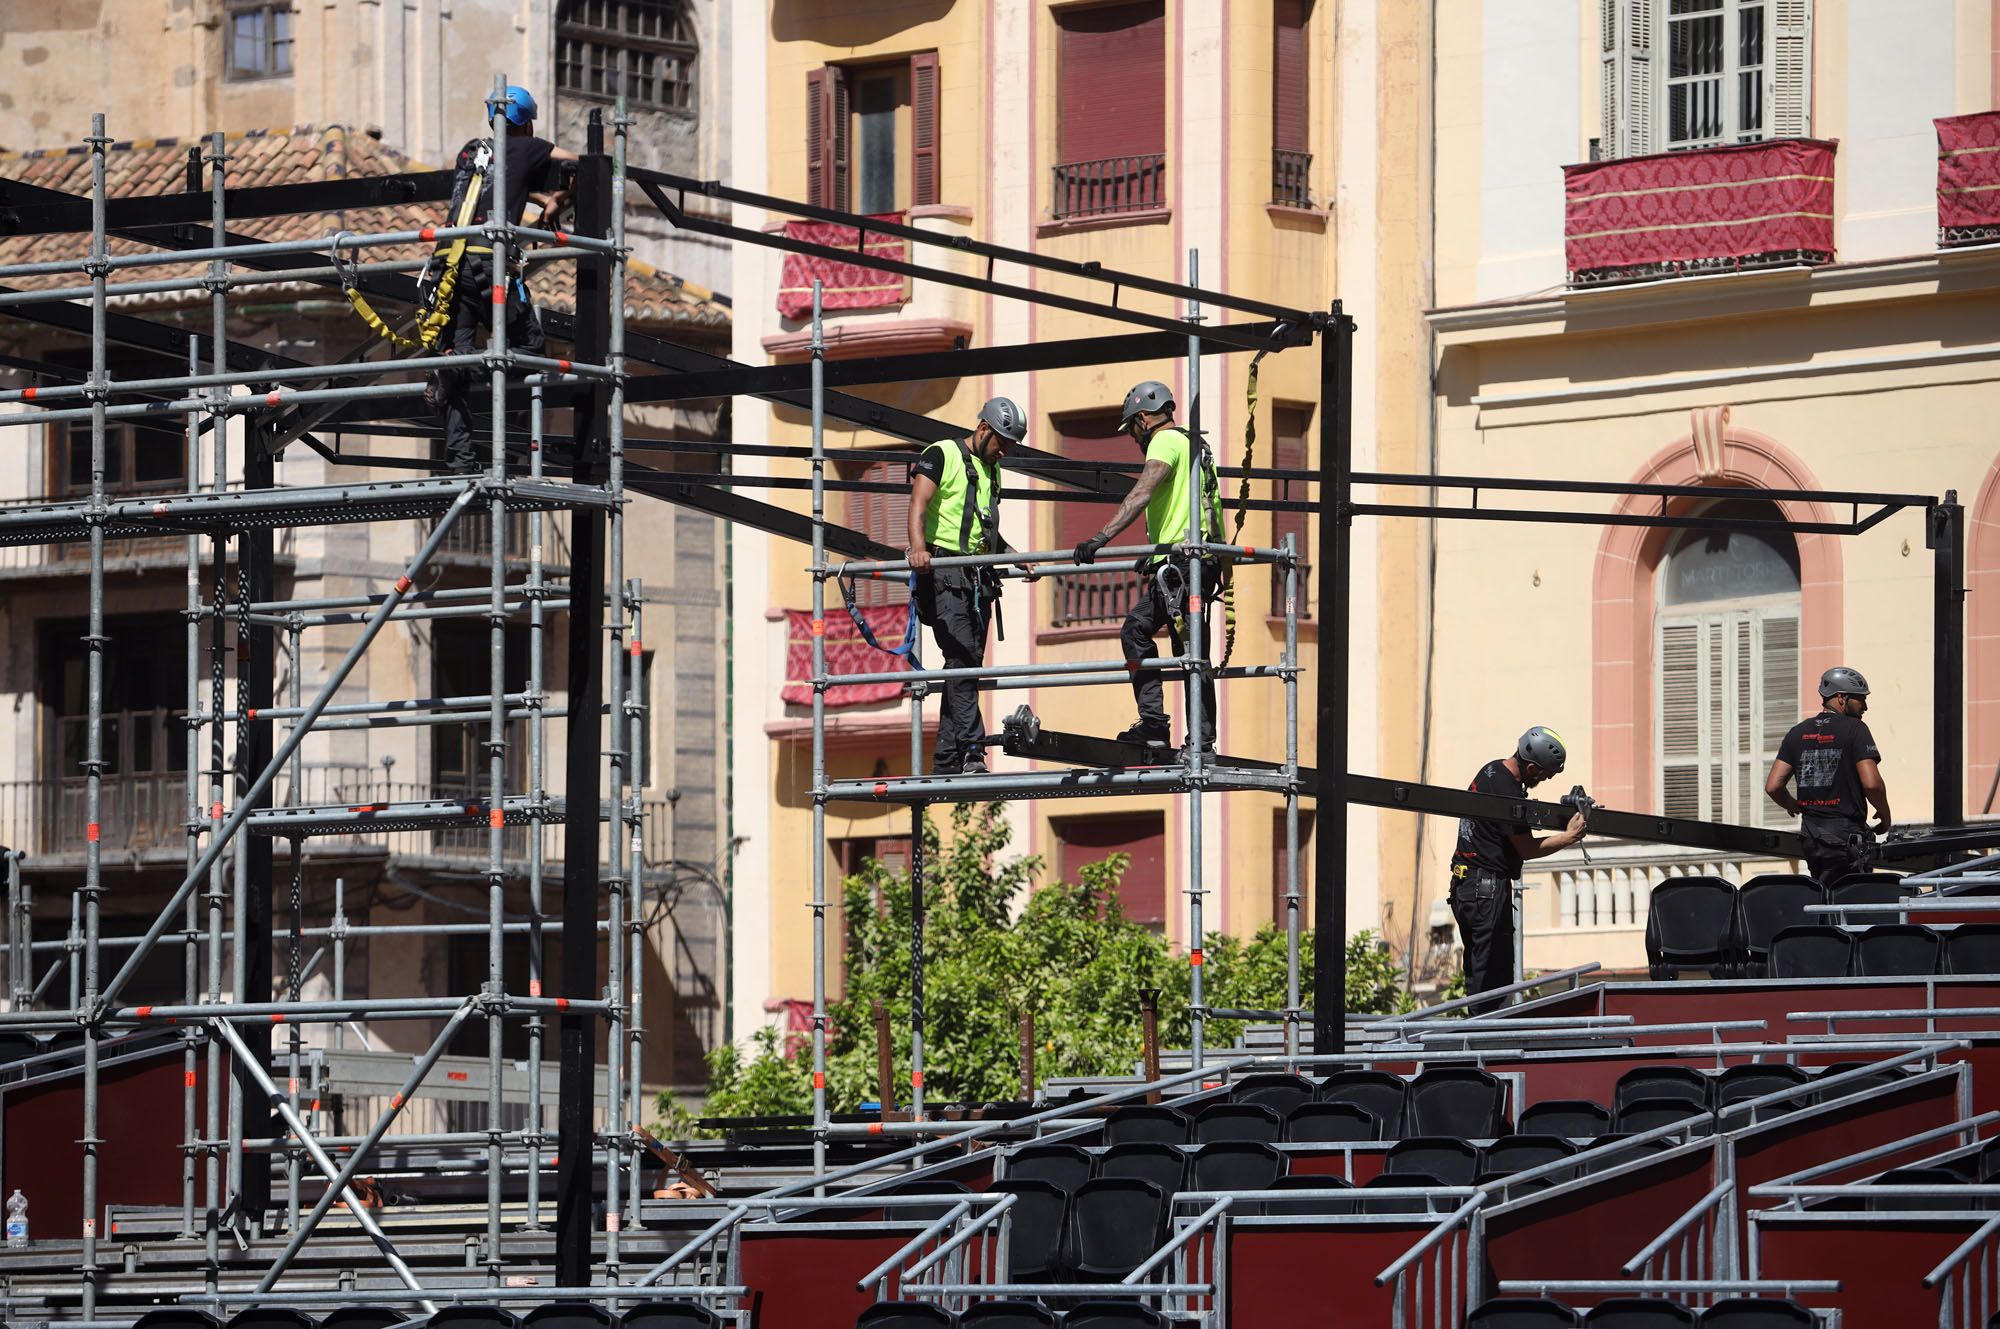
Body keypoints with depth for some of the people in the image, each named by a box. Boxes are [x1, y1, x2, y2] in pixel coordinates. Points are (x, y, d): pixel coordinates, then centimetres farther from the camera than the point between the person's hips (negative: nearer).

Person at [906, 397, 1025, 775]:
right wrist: (918, 547, -34)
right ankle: (972, 751, -25)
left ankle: (946, 761, 6)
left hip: (978, 578, 8)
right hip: (943, 572, -8)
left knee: (968, 666, 4)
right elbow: (918, 503, -18)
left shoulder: (991, 470, 22)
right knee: (962, 659, -19)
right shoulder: (942, 455, -3)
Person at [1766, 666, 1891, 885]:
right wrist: (1885, 816, 2)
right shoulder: (1854, 729, -7)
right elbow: (1871, 783, -15)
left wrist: (1794, 807, 26)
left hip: (1810, 834, 6)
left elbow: (1773, 786, 7)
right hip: (1846, 832, -6)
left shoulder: (1798, 733, 11)